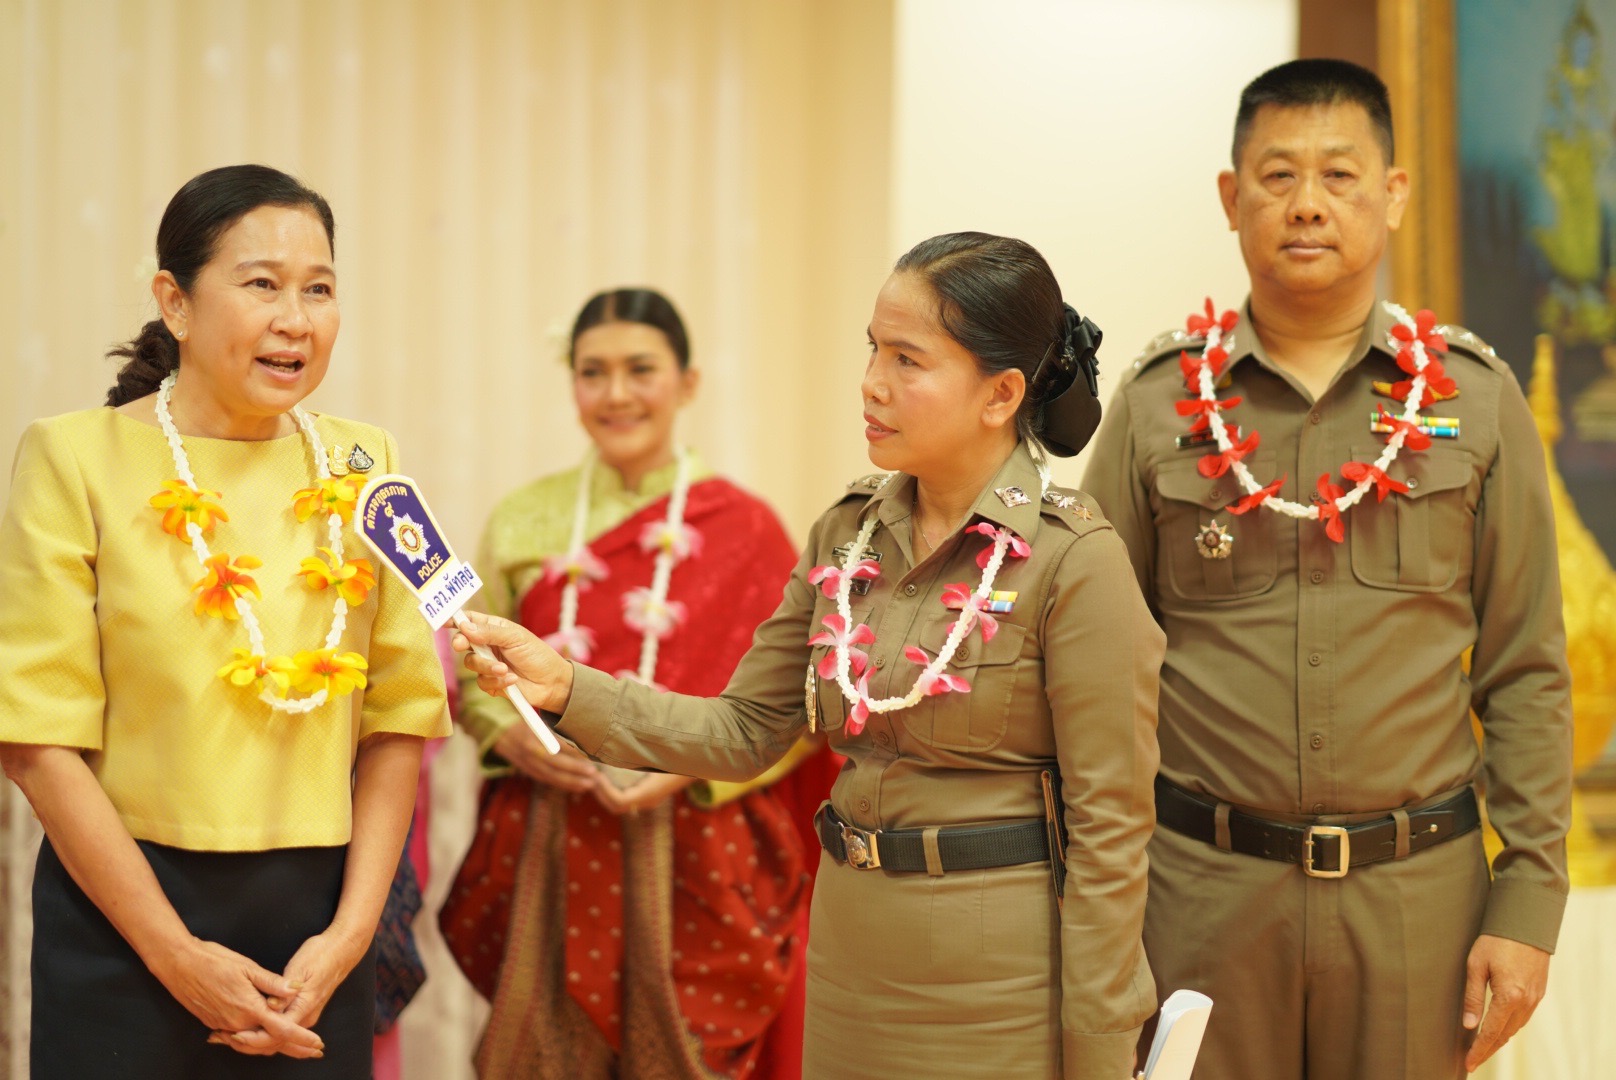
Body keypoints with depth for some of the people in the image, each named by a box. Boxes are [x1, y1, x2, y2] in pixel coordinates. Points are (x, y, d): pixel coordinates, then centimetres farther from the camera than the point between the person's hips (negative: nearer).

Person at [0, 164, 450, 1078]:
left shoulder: (362, 466, 5)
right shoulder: (77, 458, -6)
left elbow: (399, 716, 5)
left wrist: (351, 932, -4)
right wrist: (178, 956, -11)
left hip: (319, 918, 3)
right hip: (126, 912, -3)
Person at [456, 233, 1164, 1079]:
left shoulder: (1075, 561, -14)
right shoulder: (847, 533, 5)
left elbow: (1107, 828, -14)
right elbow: (745, 730, 7)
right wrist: (567, 686, -6)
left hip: (1001, 991, -6)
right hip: (853, 959, 6)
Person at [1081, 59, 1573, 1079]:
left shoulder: (1476, 400, 3)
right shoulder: (1158, 402, 2)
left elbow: (1527, 674, 4)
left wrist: (1530, 900, -3)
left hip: (1417, 886, 0)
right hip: (1204, 883, 0)